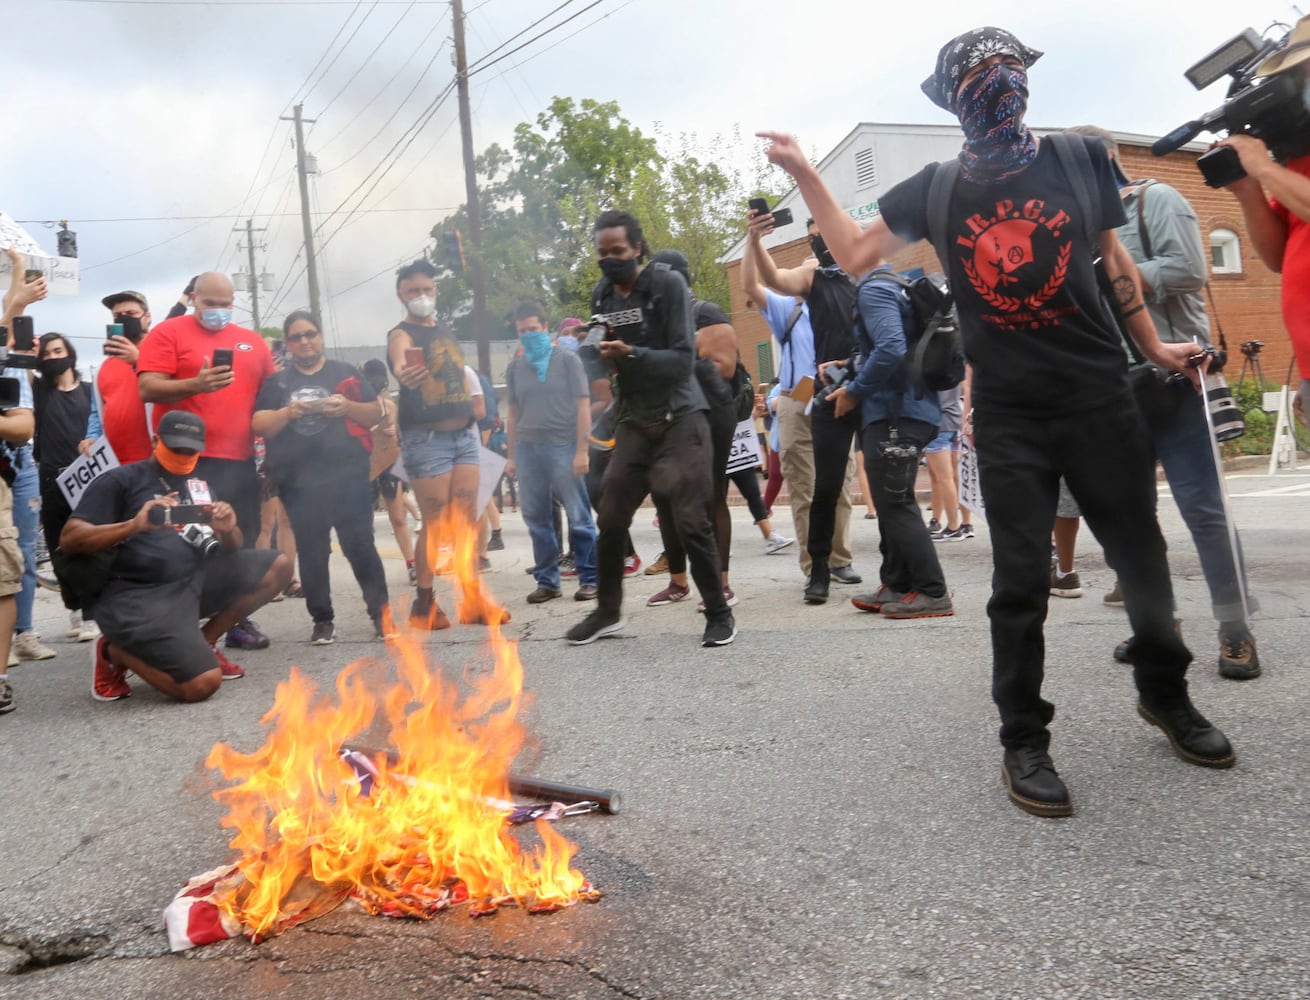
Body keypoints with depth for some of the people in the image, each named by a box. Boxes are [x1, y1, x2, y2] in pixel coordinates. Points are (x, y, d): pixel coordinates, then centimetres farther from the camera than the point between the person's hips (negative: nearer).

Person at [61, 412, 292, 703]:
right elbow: (69, 540, -9)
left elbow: (231, 547, 15)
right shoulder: (121, 480, 0)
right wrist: (133, 526, -25)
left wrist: (229, 530, -10)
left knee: (277, 566, -7)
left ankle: (203, 641, 7)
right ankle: (115, 652, 7)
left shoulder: (201, 484, 17)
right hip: (137, 594, -6)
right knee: (203, 684, -23)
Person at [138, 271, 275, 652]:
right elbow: (148, 389, -9)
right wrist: (196, 385, -25)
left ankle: (238, 621, 16)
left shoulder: (252, 341, 16)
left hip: (239, 460, 5)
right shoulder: (168, 332, 2)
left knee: (240, 544, 7)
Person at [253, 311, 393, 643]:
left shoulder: (345, 373, 10)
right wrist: (289, 412, -13)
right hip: (299, 482, 2)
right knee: (311, 552, 5)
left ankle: (381, 612, 5)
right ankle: (322, 620, 14)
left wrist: (348, 407, -12)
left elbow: (376, 414, 7)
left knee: (360, 545, -3)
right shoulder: (276, 382, 13)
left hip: (348, 475, -1)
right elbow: (258, 425, 4)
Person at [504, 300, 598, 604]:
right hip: (527, 449, 4)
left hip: (563, 446, -4)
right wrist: (511, 456, 11)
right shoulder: (515, 367, 12)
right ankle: (547, 581, 14)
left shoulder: (567, 360, 2)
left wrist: (581, 451, -9)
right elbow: (513, 413, 16)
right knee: (537, 519, 6)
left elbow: (583, 406, -2)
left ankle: (589, 579, 6)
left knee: (579, 517, -2)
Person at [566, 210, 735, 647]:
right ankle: (608, 610, 20)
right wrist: (595, 354, -7)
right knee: (610, 521, 1)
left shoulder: (668, 283, -10)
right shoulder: (601, 295, 7)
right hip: (633, 420, 5)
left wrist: (630, 354, -29)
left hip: (679, 418, -5)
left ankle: (720, 613, 9)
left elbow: (682, 360, -17)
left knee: (690, 522, -8)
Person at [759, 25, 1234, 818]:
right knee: (1021, 583, 1)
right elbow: (856, 253, 10)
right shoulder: (936, 188, 4)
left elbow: (1115, 260, 14)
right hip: (1009, 416, -1)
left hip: (1101, 396, 1)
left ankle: (1166, 694, 35)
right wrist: (805, 175, 4)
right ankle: (1024, 741, 14)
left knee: (1142, 557, 11)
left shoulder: (1081, 156, 4)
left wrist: (1153, 346, 18)